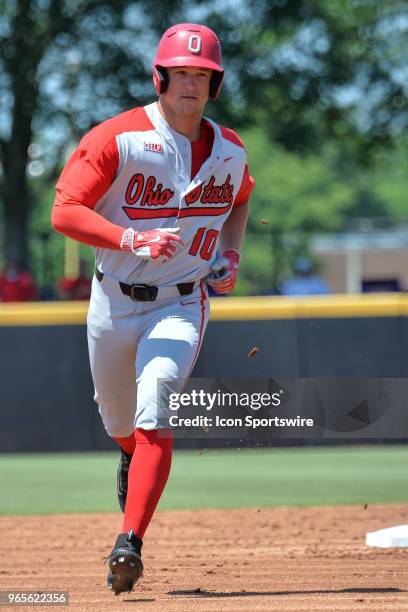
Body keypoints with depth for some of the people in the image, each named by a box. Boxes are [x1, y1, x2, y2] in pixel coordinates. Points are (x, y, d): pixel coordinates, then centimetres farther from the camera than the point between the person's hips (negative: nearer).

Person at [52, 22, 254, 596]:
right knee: (120, 421, 18)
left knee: (153, 413, -22)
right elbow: (65, 211, -18)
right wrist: (133, 239, -31)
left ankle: (130, 542, -27)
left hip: (182, 305, 0)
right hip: (114, 305, 0)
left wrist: (231, 254, 7)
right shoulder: (117, 139, -13)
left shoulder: (230, 151, 2)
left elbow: (239, 199, 25)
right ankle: (134, 461, 57)